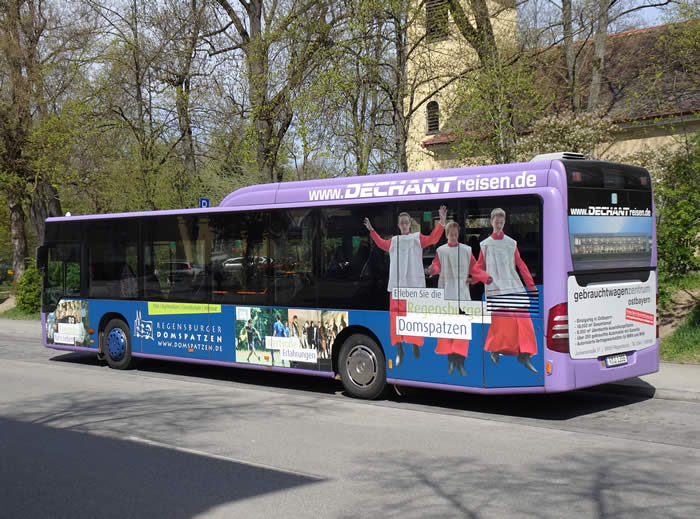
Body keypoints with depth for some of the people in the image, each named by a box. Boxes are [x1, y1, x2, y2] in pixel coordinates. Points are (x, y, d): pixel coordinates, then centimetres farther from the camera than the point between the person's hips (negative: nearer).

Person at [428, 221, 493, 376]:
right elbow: (436, 266, -5)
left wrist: (486, 277, -9)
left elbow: (475, 269, 8)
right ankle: (451, 361, 6)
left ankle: (460, 362, -7)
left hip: (462, 292, 0)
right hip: (446, 292, 0)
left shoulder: (466, 250, 9)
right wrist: (432, 269, -28)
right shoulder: (441, 251, 8)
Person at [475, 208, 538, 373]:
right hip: (494, 287, -1)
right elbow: (480, 267, 9)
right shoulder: (485, 244, 9)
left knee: (521, 318, -8)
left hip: (513, 285, 2)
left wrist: (531, 285, 5)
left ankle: (524, 354, -6)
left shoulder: (511, 243, 11)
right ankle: (495, 349, 15)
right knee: (499, 319, -6)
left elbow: (521, 265, 10)